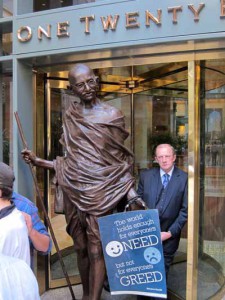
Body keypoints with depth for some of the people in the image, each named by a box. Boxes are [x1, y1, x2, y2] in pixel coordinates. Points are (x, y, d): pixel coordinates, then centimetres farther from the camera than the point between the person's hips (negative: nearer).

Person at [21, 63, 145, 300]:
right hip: (74, 190, 4)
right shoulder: (70, 116, 6)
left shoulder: (112, 115, -2)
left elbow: (120, 160, -2)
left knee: (96, 249, 0)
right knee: (81, 247, 14)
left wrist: (132, 195, -11)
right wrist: (38, 161, 3)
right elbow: (70, 159, 10)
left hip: (101, 191, -3)